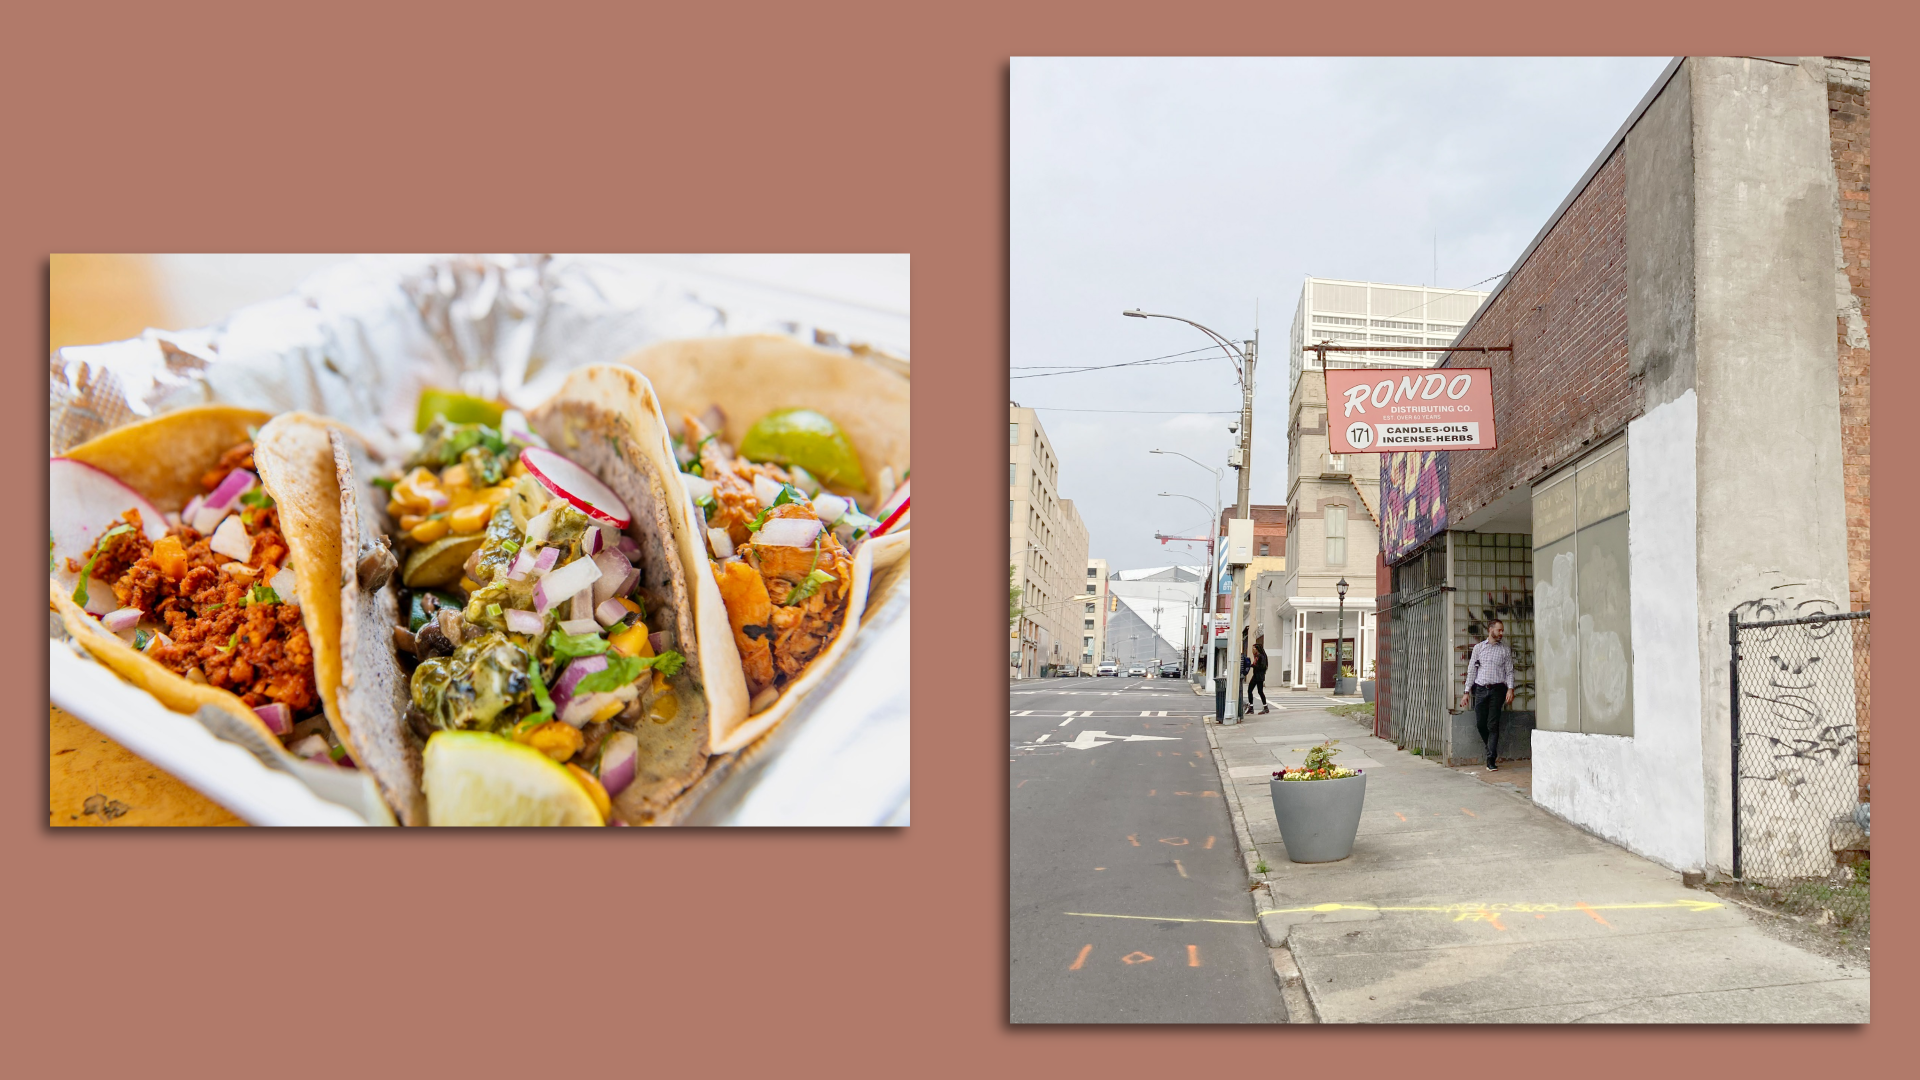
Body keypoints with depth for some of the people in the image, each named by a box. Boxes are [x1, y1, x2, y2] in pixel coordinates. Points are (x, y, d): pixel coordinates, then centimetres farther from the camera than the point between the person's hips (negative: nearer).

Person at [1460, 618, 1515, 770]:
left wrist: (1510, 689, -9)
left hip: (1497, 689, -1)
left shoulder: (1505, 649, 9)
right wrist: (1466, 692, 5)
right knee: (1480, 723, -1)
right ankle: (1491, 749, 23)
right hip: (1481, 689, 2)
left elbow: (1509, 671, 6)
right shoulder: (1478, 648, 10)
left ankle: (1491, 759, -6)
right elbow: (1471, 670, 11)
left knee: (1493, 725, -7)